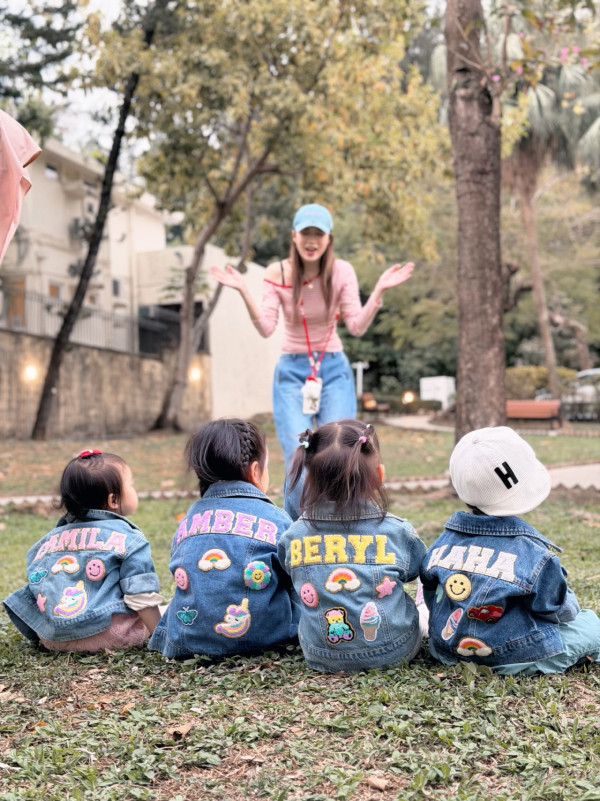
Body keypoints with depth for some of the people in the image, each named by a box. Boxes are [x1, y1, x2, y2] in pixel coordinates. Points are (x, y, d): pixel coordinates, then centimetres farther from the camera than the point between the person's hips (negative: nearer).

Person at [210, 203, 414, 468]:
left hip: (334, 369, 1)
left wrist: (379, 290, -23)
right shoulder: (277, 273, -7)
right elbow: (266, 328, -14)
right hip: (292, 370, 0)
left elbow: (357, 326, -11)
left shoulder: (342, 271, -7)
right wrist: (243, 292, -26)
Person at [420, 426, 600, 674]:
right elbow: (558, 611, -7)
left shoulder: (442, 543, -5)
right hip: (510, 659, -5)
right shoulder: (533, 553, -19)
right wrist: (570, 606, 17)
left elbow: (432, 600, 7)